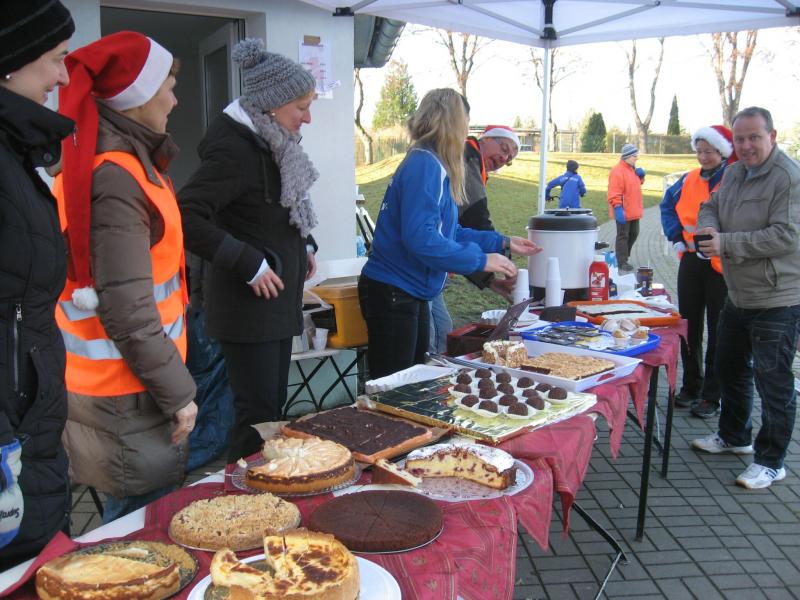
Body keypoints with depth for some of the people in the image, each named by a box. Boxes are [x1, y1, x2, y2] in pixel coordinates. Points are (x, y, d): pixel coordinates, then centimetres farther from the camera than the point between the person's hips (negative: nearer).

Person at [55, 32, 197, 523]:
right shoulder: (116, 177, -19)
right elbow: (127, 312, -22)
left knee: (135, 514, 17)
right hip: (128, 392, -9)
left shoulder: (125, 161, 11)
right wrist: (178, 393, -14)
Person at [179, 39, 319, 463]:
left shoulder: (270, 143, 9)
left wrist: (303, 244, 10)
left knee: (274, 406, 16)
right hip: (248, 302, -9)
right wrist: (250, 264, -23)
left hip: (278, 299, 9)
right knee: (257, 413, -3)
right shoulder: (233, 149, -18)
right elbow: (187, 218, -27)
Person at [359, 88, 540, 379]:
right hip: (392, 294, -10)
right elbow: (420, 238, -28)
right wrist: (480, 260, -21)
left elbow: (448, 231, 17)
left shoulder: (429, 164, 10)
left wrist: (503, 242, 18)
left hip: (410, 294, 10)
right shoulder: (425, 165, -19)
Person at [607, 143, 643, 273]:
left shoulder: (631, 169, 13)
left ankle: (623, 257, 30)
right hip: (624, 212, -9)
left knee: (633, 234, 17)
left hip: (633, 211, 9)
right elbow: (614, 193, -22)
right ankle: (622, 263, 4)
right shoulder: (617, 171, -16)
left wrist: (640, 177, 7)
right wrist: (618, 208, -28)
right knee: (623, 236, -2)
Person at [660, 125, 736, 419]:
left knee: (717, 332, 4)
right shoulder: (689, 180, 6)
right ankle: (691, 386, 29)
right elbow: (667, 205, 20)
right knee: (689, 327, 14)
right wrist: (677, 236, 8)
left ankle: (712, 396, 14)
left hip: (722, 266, -6)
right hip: (691, 262, 6)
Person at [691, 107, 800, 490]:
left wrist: (727, 243, -26)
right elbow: (711, 207, 18)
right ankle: (734, 436, 41)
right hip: (738, 295, 9)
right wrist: (708, 227, -6)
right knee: (729, 367, 22)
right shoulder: (734, 173, 9)